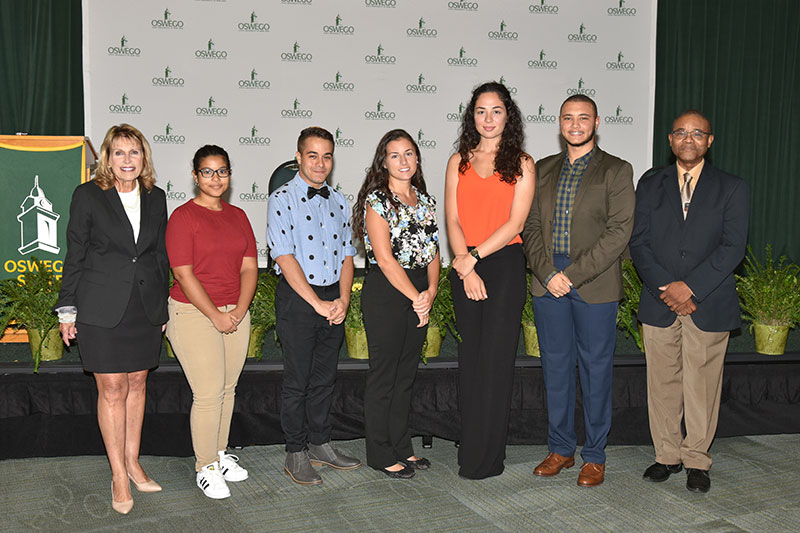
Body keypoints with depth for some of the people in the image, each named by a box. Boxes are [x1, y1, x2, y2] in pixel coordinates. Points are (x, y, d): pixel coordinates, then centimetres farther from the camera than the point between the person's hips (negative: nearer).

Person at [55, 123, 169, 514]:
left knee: (137, 384, 11)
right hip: (102, 308, -4)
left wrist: (163, 306, 11)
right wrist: (67, 309, -2)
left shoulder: (156, 198, 7)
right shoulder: (88, 195, -3)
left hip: (145, 306, 4)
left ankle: (132, 462, 24)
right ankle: (119, 475, 9)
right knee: (112, 389, -1)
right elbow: (74, 255, -1)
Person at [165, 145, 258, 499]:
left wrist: (239, 311, -5)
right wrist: (216, 316, -14)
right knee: (208, 393, -6)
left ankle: (220, 453, 28)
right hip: (194, 314, -6)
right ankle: (206, 467, 9)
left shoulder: (238, 216, 11)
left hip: (236, 314, 6)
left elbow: (249, 267, 8)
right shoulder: (183, 217, -7)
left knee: (227, 389, 12)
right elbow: (184, 274, -12)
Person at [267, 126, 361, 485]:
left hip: (333, 299, 5)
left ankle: (320, 444, 27)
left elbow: (346, 254, 10)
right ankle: (296, 454, 15)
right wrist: (317, 303, -17)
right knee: (297, 380, 3)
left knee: (325, 377, 13)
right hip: (297, 298, -5)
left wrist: (343, 299, -5)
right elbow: (285, 258, -14)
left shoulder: (338, 201, 11)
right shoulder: (282, 200, -7)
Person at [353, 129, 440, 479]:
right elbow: (385, 258, -15)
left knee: (406, 374, 14)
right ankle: (380, 454, 14)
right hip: (385, 293, -7)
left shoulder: (425, 200, 13)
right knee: (383, 375, 2)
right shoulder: (376, 200, -8)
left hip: (419, 295, 7)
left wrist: (430, 291, -5)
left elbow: (433, 252, 11)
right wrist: (416, 298, -14)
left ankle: (402, 448, 26)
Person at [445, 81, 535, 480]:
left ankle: (486, 458, 7)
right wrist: (466, 267, -9)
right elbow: (452, 221, 4)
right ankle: (469, 448, 16)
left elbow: (515, 223, -5)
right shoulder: (458, 162, 11)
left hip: (504, 264, -3)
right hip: (465, 267, 3)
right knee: (469, 356, 6)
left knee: (496, 357, -3)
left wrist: (473, 257, -12)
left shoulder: (522, 164, 4)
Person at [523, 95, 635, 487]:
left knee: (596, 370, 4)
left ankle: (595, 455, 17)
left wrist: (573, 274, -15)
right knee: (555, 367, 11)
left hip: (594, 286, -4)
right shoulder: (542, 170, 13)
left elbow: (619, 232, -9)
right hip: (547, 282, 4)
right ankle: (560, 448, 24)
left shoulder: (617, 171, 0)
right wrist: (547, 273, -8)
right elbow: (531, 227, 8)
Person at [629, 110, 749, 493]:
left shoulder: (732, 188, 5)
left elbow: (733, 247, -5)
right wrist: (665, 288, -10)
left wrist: (690, 286, -14)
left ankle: (697, 460, 17)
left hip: (710, 304, -2)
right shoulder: (650, 186, 10)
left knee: (702, 385, 3)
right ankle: (667, 455, 21)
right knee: (662, 383, 7)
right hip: (659, 303, 2)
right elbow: (639, 243, 3)